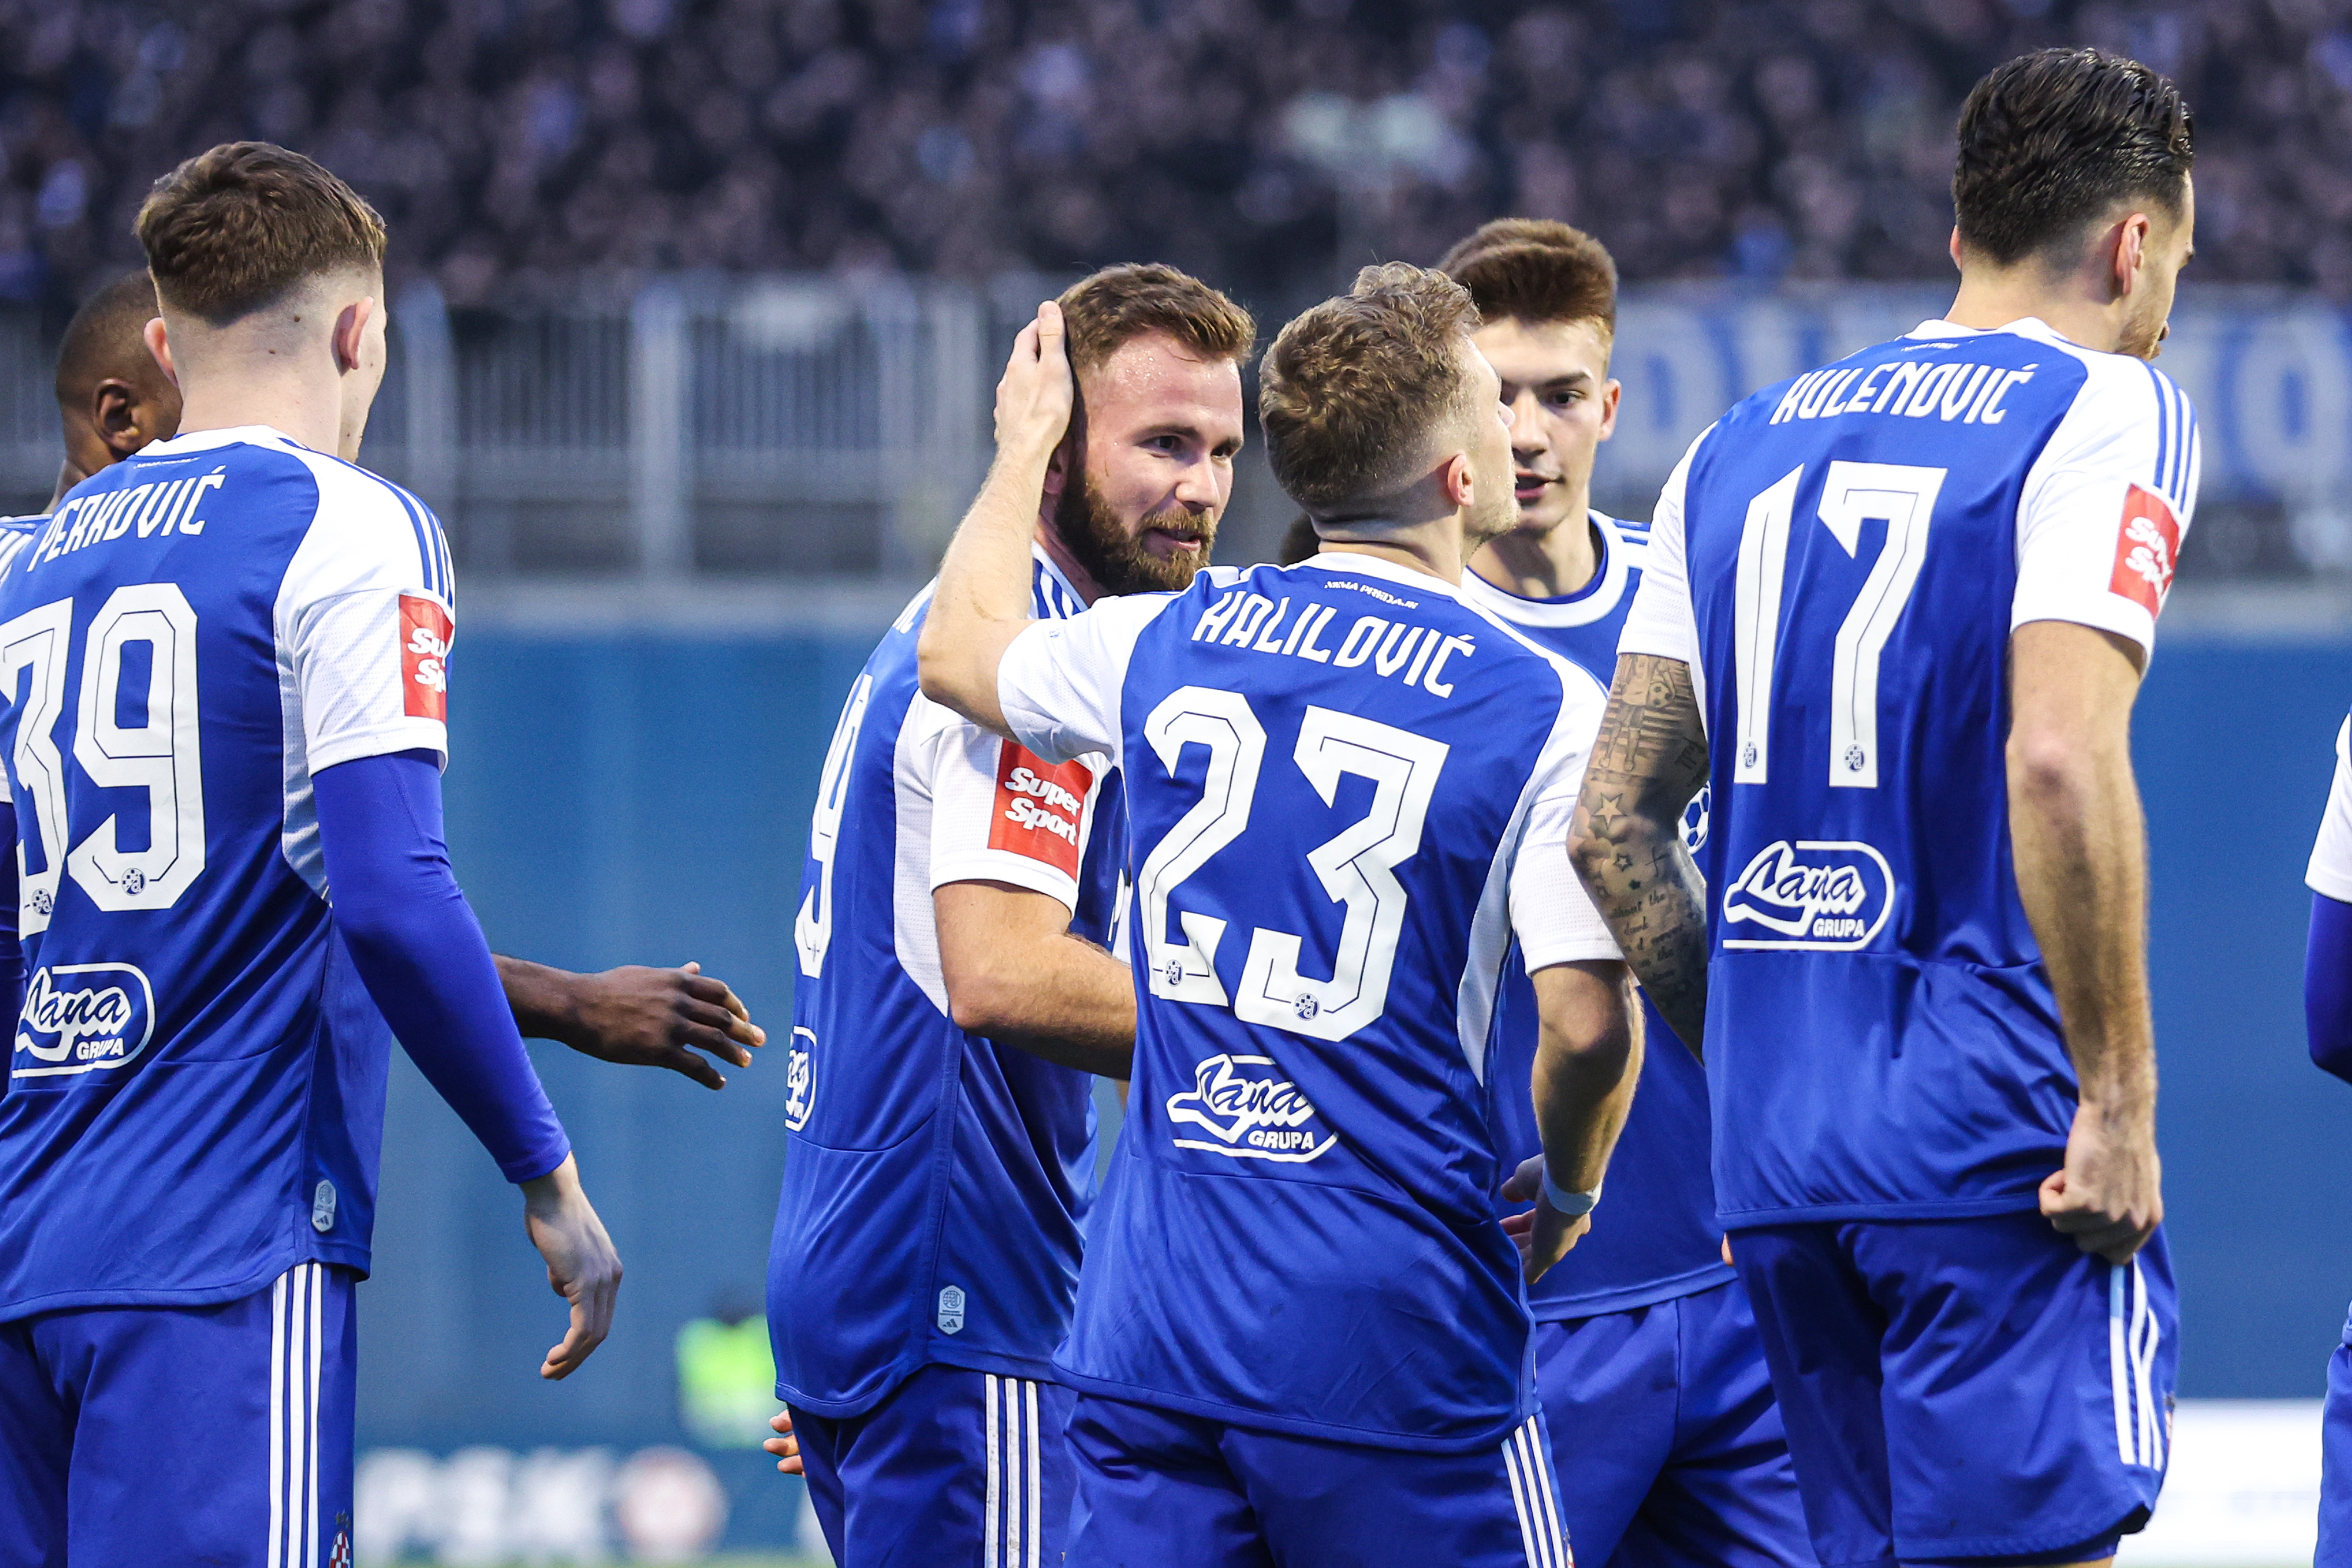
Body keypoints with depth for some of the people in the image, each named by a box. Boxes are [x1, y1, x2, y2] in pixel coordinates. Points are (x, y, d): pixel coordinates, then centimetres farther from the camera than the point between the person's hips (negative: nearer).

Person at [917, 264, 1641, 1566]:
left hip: (1150, 1309, 4)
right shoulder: (1542, 710, -7)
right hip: (1392, 1324, -4)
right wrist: (1564, 1192, 8)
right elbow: (1588, 1020, -12)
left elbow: (958, 649, 28)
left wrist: (1025, 449, 43)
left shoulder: (1164, 643, 7)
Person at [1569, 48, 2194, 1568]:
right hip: (1994, 1153, -7)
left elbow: (1613, 825, 13)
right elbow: (2059, 759, -19)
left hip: (1781, 1159, 7)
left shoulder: (1745, 445, 16)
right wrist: (2118, 1094, -14)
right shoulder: (2106, 412, -4)